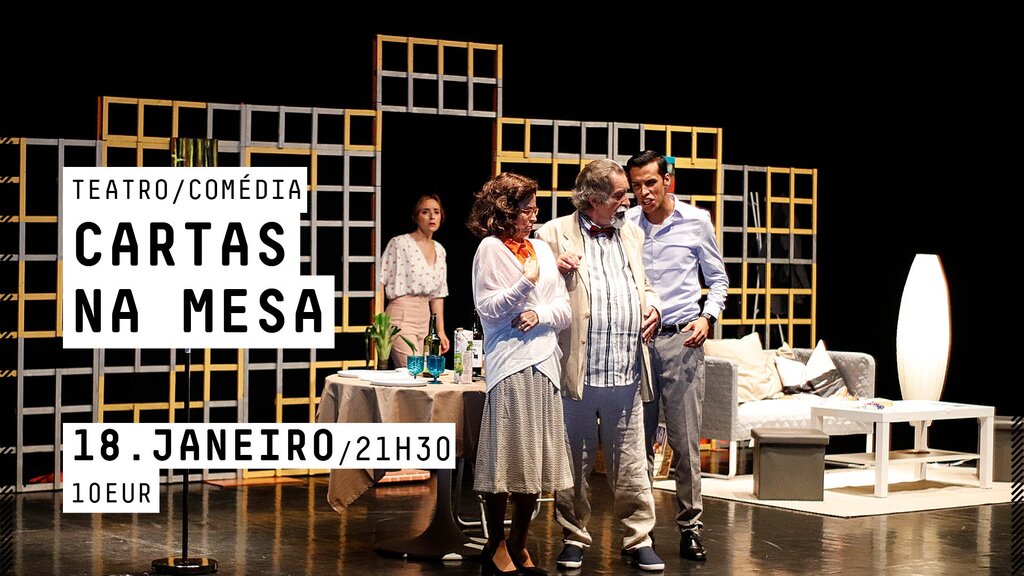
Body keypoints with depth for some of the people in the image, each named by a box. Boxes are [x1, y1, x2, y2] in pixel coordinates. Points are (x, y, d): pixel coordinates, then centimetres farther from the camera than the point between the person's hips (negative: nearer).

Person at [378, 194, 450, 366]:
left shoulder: (439, 250, 15)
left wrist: (440, 331, 15)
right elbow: (381, 284, -5)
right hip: (401, 316, -7)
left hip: (425, 319, 7)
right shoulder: (400, 243, -4)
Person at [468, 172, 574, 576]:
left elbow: (564, 309, 13)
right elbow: (487, 307, -6)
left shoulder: (542, 250, 16)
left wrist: (540, 314, -7)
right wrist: (525, 284, -16)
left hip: (544, 362, 6)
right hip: (509, 362, -6)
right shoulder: (491, 248, 0)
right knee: (507, 456, -5)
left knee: (536, 458, 6)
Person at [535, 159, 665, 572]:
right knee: (575, 465, 7)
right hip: (575, 374, -3)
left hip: (626, 375, 4)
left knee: (630, 465, 6)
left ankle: (638, 540, 14)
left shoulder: (632, 236, 17)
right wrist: (554, 268, -15)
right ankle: (574, 539, 19)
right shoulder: (554, 235, 0)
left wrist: (652, 306, 6)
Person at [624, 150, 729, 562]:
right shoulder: (625, 224, 4)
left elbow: (717, 278, 11)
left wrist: (707, 317, -5)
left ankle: (690, 527, 5)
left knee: (686, 439, -2)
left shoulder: (697, 221, 4)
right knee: (637, 439, 5)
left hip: (681, 341, -1)